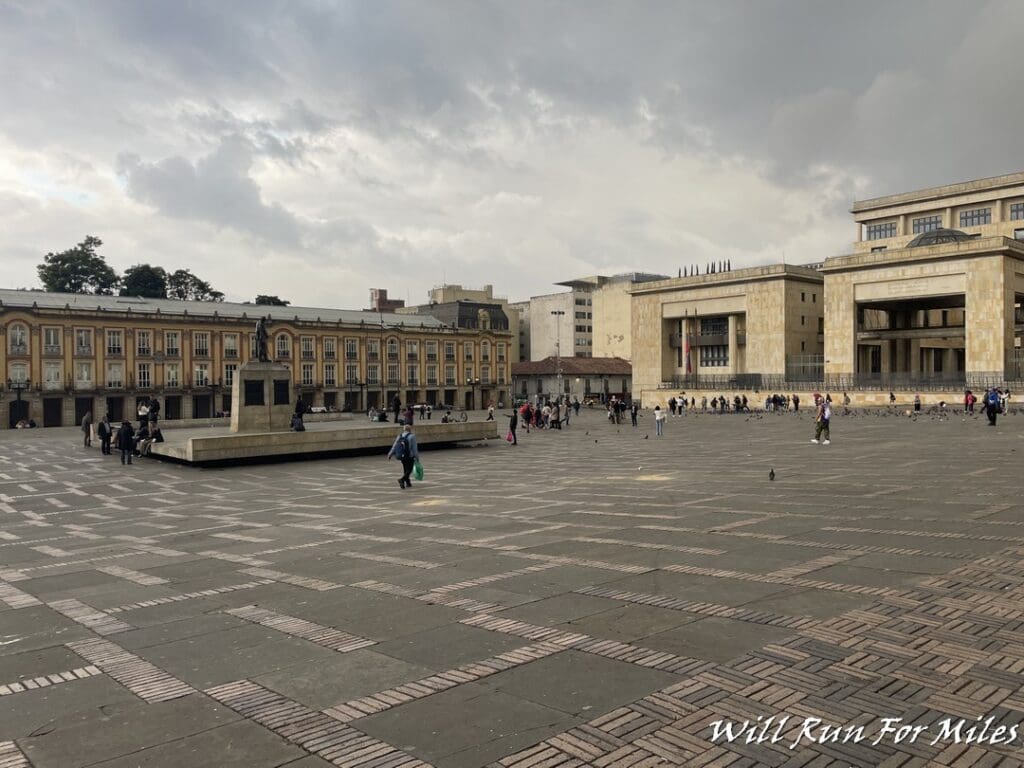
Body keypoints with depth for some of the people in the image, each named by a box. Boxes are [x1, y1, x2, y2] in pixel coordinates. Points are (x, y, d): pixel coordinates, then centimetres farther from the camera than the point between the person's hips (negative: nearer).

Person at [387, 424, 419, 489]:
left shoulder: (399, 436, 5)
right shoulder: (412, 436, -10)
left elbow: (394, 446, 3)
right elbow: (414, 448, -13)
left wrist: (390, 455, 8)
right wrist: (416, 456, -7)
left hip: (402, 456, 6)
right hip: (409, 457, -5)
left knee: (405, 469, 19)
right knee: (409, 470, 0)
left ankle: (408, 483, 25)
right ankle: (402, 479, -22)